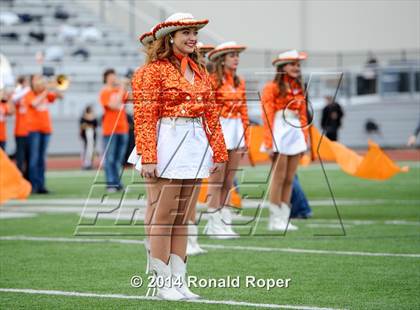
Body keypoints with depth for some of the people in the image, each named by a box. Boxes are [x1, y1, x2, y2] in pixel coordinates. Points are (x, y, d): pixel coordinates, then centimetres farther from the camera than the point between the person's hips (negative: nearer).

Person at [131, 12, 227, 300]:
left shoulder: (200, 71, 14)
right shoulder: (155, 70, -6)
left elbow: (211, 114, 16)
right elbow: (145, 117, -11)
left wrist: (218, 152, 11)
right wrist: (148, 157, -18)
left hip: (197, 145, 7)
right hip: (168, 144, -7)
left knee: (183, 219, 9)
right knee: (164, 217, -1)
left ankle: (180, 281, 13)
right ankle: (164, 284, 4)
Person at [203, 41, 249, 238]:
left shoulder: (240, 82, 13)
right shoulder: (213, 81, -7)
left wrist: (246, 137, 13)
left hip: (236, 131, 6)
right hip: (219, 130, -6)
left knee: (229, 181, 8)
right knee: (217, 180, -3)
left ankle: (225, 222, 12)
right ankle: (215, 224, 1)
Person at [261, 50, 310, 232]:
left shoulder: (299, 89, 16)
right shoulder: (272, 88, -4)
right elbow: (267, 117, -8)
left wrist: (305, 138, 13)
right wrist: (269, 143, -13)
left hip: (296, 132, 6)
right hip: (280, 132, -6)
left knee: (289, 179, 6)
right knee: (279, 178, -5)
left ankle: (284, 218, 10)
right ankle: (275, 220, 0)